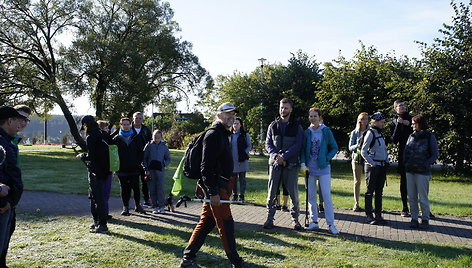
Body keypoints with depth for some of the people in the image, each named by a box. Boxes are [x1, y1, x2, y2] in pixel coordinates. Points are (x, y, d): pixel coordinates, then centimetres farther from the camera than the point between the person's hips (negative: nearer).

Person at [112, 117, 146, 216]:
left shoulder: (136, 137, 6)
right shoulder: (117, 138, 4)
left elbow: (141, 151, 7)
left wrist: (139, 162, -3)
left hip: (134, 168, 0)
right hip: (122, 169, 0)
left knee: (136, 187, 3)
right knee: (124, 188, 6)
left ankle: (137, 205, 17)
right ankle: (125, 207, 16)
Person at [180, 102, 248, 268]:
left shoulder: (222, 134, 19)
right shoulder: (213, 134, -14)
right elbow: (206, 166, -21)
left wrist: (227, 188, 24)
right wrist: (213, 192, -24)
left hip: (220, 185, 10)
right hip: (215, 186, -10)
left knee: (206, 223, 12)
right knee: (226, 223, -2)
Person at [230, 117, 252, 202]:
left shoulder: (245, 135, 1)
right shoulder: (230, 135, 10)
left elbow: (249, 146, 3)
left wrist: (244, 153, -11)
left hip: (242, 160, -3)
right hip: (232, 161, 3)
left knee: (242, 178, 2)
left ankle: (242, 196, 8)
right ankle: (234, 195, 17)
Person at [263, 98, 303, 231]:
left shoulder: (296, 127, 3)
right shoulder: (273, 126, 10)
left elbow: (297, 145, -6)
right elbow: (268, 143, 5)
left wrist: (284, 156, -17)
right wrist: (276, 155, -14)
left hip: (291, 164, -2)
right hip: (275, 163, 2)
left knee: (293, 193, 2)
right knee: (271, 193, 3)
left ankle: (295, 218, 15)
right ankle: (270, 218, 12)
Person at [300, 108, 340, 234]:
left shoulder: (326, 131, -2)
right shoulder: (307, 132, 5)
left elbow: (334, 148, 3)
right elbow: (303, 150, 7)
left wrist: (326, 159, -9)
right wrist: (303, 164, -6)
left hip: (323, 168, -3)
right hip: (309, 168, 3)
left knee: (326, 195, -6)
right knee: (311, 195, 7)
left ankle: (331, 224, 1)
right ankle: (314, 221, 18)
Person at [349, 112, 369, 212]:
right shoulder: (355, 133, 5)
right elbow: (350, 147, 3)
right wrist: (358, 145, -16)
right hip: (357, 159, 0)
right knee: (357, 181, 4)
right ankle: (356, 204, 11)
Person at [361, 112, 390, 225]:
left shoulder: (380, 133, 14)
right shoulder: (370, 133, -10)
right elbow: (363, 151, -13)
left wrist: (387, 161, 11)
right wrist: (372, 163, -16)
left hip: (382, 166, 8)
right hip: (372, 167, -8)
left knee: (379, 191, 10)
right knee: (370, 191, -1)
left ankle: (378, 215, 17)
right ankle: (369, 216, 5)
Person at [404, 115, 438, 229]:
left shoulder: (429, 137, -1)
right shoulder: (411, 136, 12)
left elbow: (435, 154, 0)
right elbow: (405, 151, 18)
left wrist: (426, 164, -12)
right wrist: (406, 163, 3)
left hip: (422, 172, -5)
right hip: (410, 171, 5)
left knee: (423, 198, 0)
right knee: (412, 197, 7)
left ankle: (425, 220, 12)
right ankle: (414, 219, 16)